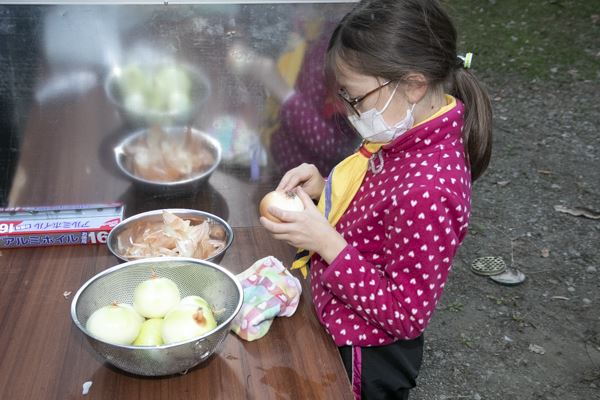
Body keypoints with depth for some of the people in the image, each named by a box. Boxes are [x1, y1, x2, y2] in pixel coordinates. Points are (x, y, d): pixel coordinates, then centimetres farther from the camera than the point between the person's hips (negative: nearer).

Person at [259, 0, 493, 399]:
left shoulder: (426, 190, -35)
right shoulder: (411, 139, -8)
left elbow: (407, 316, -27)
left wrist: (326, 242, -32)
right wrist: (325, 191, -9)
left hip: (368, 361, -8)